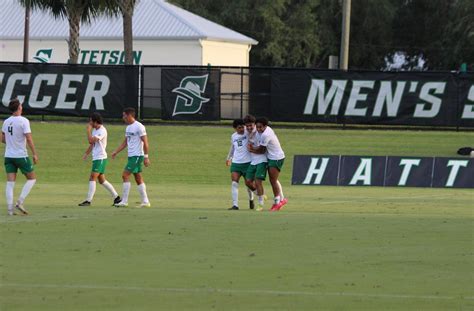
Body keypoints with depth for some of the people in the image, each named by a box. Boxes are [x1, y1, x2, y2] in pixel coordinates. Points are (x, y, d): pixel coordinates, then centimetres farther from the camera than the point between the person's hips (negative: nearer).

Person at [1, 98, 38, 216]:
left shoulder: (6, 122, 5)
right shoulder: (23, 121, -13)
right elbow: (29, 139, -17)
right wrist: (34, 154, -11)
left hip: (8, 155, 5)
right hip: (21, 155, -5)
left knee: (10, 183, 4)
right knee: (32, 178, 10)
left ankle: (10, 209, -2)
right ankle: (20, 203, -2)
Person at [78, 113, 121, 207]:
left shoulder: (102, 131, -16)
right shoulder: (95, 130, 13)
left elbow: (91, 140, -26)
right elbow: (92, 144, 23)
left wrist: (88, 130, -14)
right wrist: (86, 153, 13)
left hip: (100, 158, -10)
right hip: (96, 158, 10)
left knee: (92, 178, -13)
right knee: (102, 180, 12)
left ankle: (88, 200, -15)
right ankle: (116, 197, 19)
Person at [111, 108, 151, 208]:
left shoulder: (139, 127, -13)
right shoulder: (128, 128, 14)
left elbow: (145, 142, -15)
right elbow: (125, 143, 20)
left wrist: (146, 157, -18)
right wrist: (116, 152, 11)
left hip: (137, 155, -9)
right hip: (131, 155, 9)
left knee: (125, 175, -12)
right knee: (138, 178, 9)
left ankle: (124, 201, -11)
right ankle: (145, 201, 11)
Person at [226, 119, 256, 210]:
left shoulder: (248, 133, -4)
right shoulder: (233, 136, 10)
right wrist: (229, 158, 31)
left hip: (247, 162, -3)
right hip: (236, 162, 3)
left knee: (249, 183, 4)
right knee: (234, 182, -11)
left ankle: (251, 199, 36)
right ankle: (235, 205, -13)